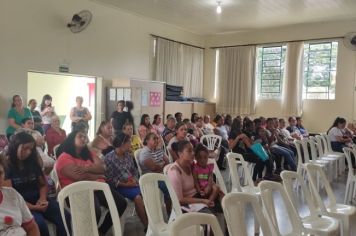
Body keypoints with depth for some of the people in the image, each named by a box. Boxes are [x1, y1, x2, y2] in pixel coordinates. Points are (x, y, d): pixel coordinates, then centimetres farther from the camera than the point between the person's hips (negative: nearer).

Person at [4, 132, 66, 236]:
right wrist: (32, 207, -18)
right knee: (40, 223, -34)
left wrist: (42, 198, -2)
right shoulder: (6, 166, -3)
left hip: (38, 201, 5)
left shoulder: (32, 162, 14)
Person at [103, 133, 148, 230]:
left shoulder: (128, 155, 12)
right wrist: (125, 184, -18)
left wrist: (135, 179, -5)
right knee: (138, 197, -28)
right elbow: (109, 179, -14)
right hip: (119, 186, -6)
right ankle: (147, 225, -16)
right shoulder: (109, 158, -10)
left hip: (131, 183, 6)